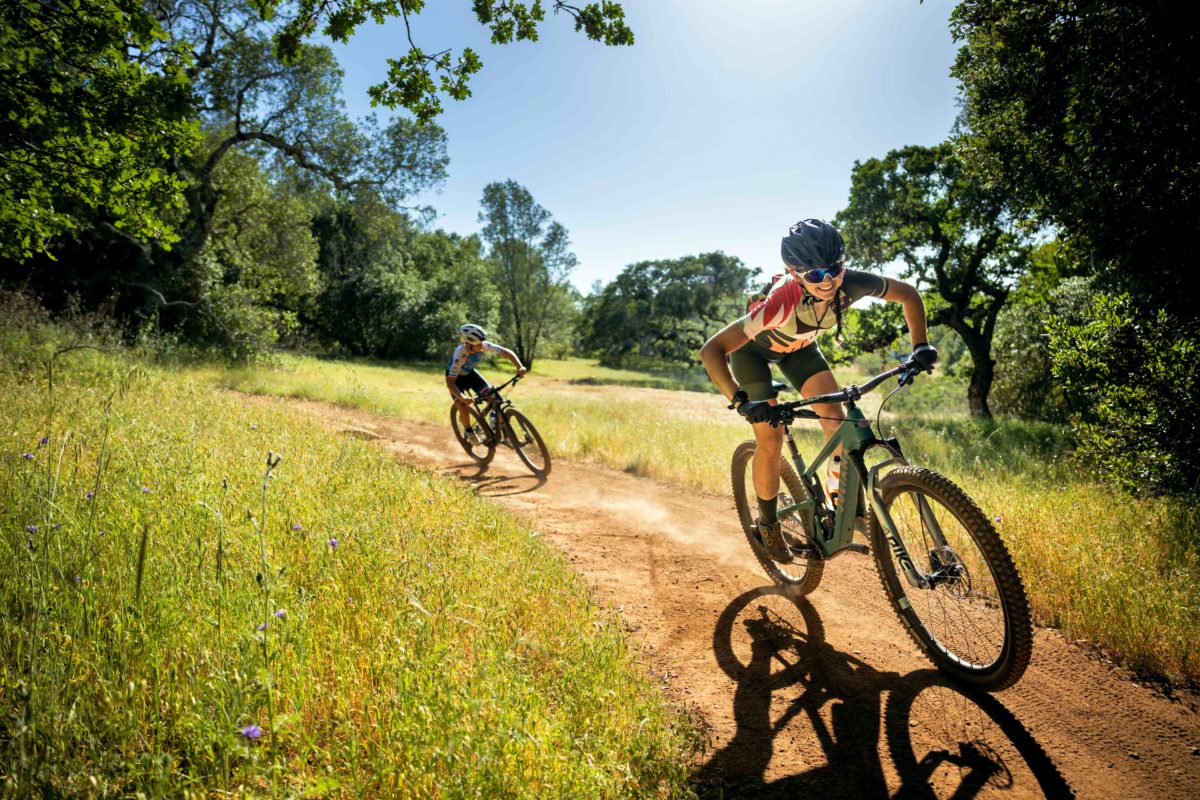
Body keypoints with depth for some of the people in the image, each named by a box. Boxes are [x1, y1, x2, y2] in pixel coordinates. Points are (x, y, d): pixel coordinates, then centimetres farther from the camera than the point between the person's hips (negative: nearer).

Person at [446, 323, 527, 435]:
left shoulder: (484, 346, -29)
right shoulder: (460, 354, -40)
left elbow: (506, 352, -22)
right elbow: (450, 382, -43)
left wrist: (520, 367, -38)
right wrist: (462, 398, -59)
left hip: (470, 373, 4)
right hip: (455, 376, -4)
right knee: (463, 408, -20)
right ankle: (468, 431, 10)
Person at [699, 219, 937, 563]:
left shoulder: (851, 284, -31)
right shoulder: (782, 301, -44)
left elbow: (908, 294, -10)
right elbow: (711, 351, -46)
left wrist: (920, 347, -19)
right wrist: (741, 401, -53)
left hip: (799, 347, 4)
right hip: (753, 350, -4)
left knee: (835, 417, -15)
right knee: (771, 439, -11)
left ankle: (841, 495, 6)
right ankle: (768, 524, 11)